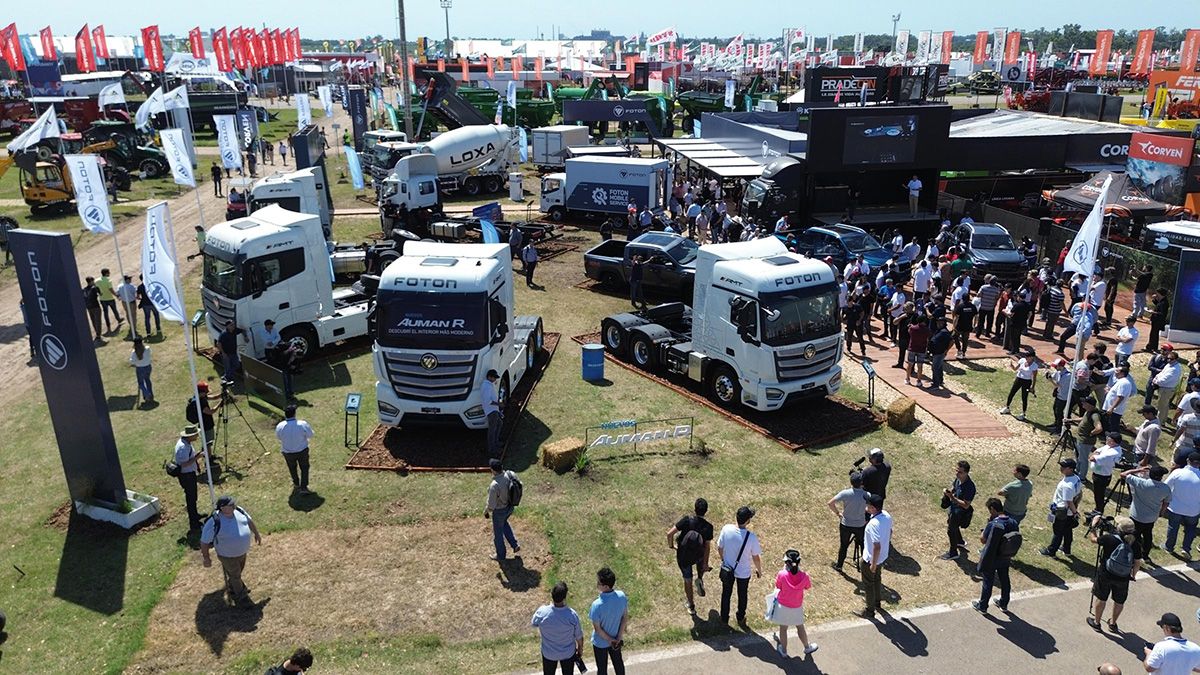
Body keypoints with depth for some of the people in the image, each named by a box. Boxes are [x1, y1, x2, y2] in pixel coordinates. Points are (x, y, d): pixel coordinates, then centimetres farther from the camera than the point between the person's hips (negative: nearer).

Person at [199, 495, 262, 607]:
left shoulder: (238, 510, -15)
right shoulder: (214, 522, -33)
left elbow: (249, 521, 6)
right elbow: (204, 541, -22)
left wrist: (256, 534, 17)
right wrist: (206, 558, -13)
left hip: (243, 551, 6)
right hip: (227, 556, -6)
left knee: (239, 570, 29)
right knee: (235, 575, 16)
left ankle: (231, 587, 59)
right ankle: (241, 595, 43)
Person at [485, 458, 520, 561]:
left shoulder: (494, 486, -38)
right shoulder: (509, 475, -20)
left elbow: (491, 505, -26)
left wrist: (486, 511, -4)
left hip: (500, 511, -6)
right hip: (510, 507, 6)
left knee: (498, 532, 21)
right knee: (504, 523, 36)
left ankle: (501, 555, 44)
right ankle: (515, 545, 40)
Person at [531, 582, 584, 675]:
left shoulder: (542, 612, -29)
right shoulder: (572, 615, -30)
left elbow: (532, 623, -4)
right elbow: (579, 636, -13)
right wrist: (580, 648, 8)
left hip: (548, 653, 1)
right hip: (568, 653, -1)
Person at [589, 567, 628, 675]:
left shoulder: (597, 605, -36)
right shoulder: (622, 596, -22)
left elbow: (597, 628, -23)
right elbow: (625, 617, -9)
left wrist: (609, 640, -9)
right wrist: (619, 636, -3)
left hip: (601, 642, -3)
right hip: (616, 639, 4)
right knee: (618, 662, 28)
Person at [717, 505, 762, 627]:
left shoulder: (726, 529, -22)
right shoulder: (751, 537, -30)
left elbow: (719, 548, -8)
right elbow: (756, 557, -16)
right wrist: (759, 570, 5)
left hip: (727, 569, 2)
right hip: (743, 572, -2)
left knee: (726, 594, 25)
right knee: (742, 595, 26)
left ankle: (724, 619, 43)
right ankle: (740, 619, 48)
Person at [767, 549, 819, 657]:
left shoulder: (781, 574, -27)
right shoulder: (804, 576, -23)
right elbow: (808, 587, -2)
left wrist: (785, 569, -5)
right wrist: (799, 570, -4)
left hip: (783, 606, -1)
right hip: (797, 607, 1)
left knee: (783, 628, 18)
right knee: (800, 627, 24)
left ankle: (784, 650, 34)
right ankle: (807, 647, 44)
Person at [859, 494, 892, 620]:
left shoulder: (874, 524, -37)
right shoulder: (887, 515, -11)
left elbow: (877, 547, -32)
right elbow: (890, 532, 7)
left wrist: (873, 564, -21)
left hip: (871, 559, -8)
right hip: (883, 556, 8)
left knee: (868, 584, 13)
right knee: (877, 579, 30)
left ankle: (870, 611, 30)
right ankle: (877, 602, 50)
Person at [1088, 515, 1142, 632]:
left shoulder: (1109, 538, -21)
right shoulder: (1135, 544, -13)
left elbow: (1093, 539, -3)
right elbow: (1138, 562, -2)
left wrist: (1094, 525, 9)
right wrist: (1133, 574, 15)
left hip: (1105, 575, -2)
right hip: (1123, 578, 2)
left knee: (1101, 598, 16)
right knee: (1119, 602, 23)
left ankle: (1096, 622, 31)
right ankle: (1113, 623, 39)